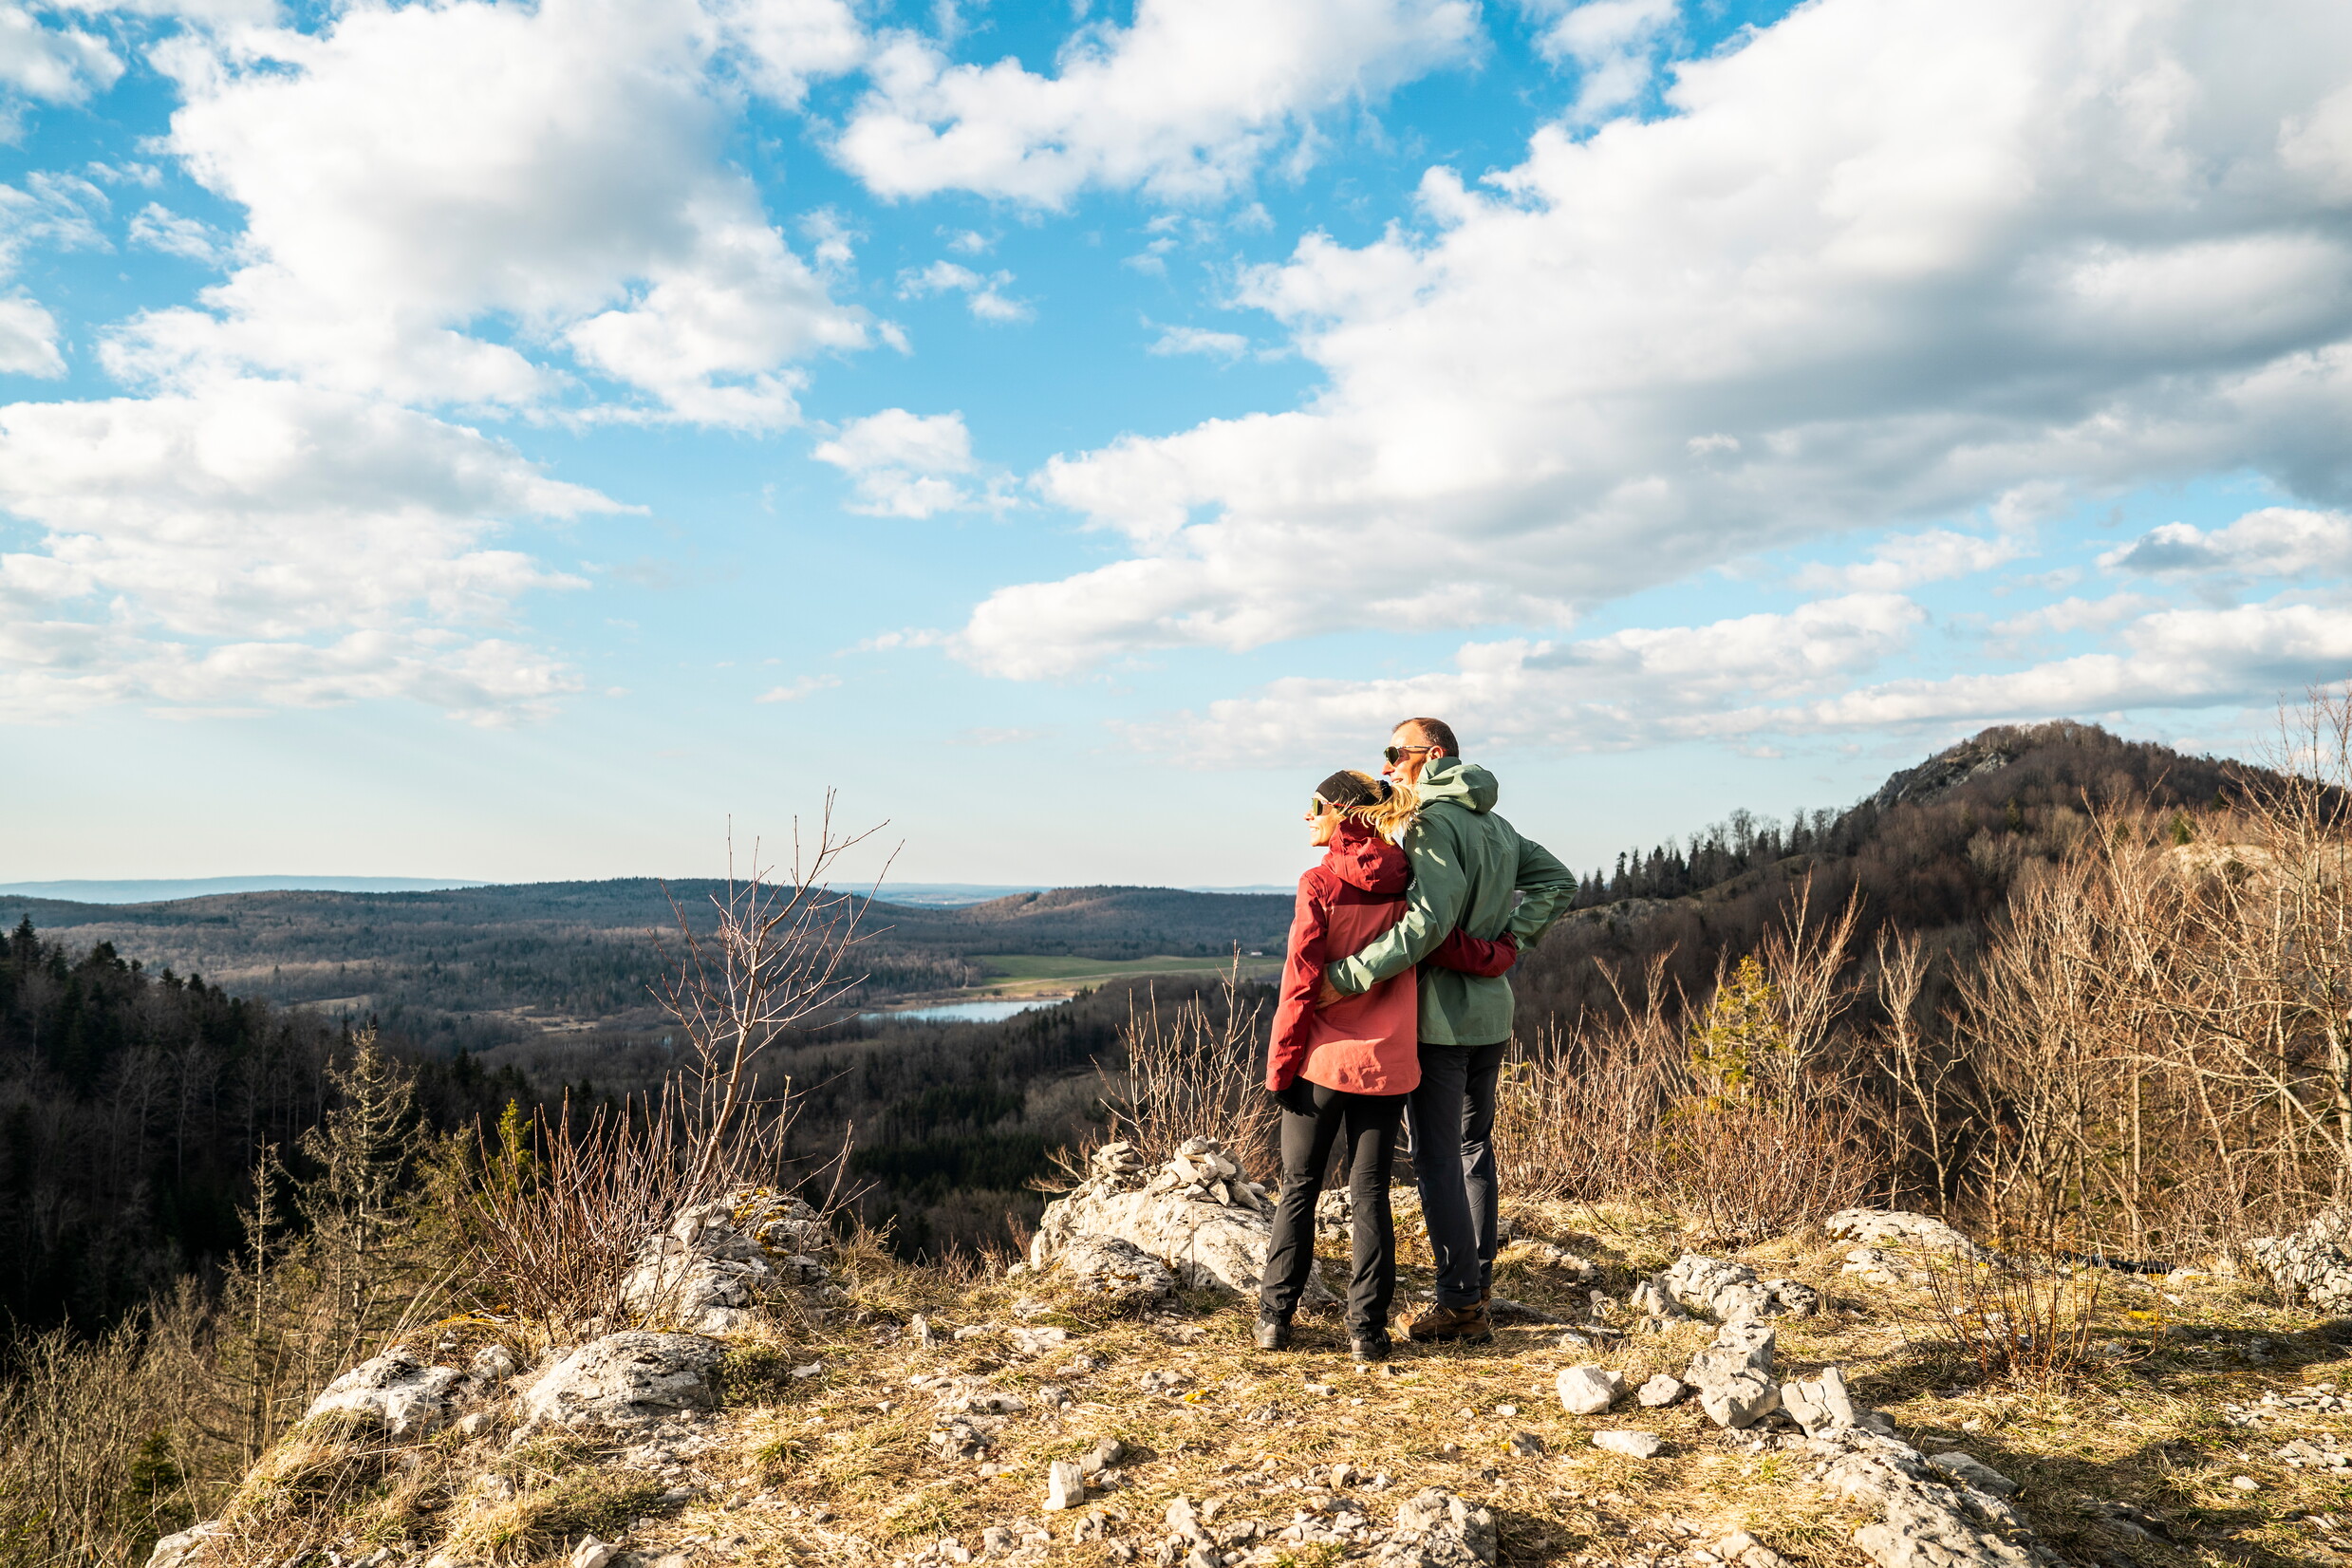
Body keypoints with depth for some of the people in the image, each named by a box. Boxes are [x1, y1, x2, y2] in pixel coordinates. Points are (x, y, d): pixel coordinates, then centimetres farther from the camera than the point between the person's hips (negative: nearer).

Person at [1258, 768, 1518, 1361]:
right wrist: (1505, 952, 17)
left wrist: (1279, 1066, -5)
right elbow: (1448, 948, -3)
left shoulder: (1320, 884, -11)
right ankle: (1367, 1328, 11)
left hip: (1322, 1062, -3)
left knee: (1298, 1188, 9)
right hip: (1386, 1066, 3)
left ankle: (1275, 1315, 13)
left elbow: (1300, 983, -12)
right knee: (1370, 1194, 10)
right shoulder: (1402, 885, 0)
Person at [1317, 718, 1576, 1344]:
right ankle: (1479, 1283, 26)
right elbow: (1558, 881, 16)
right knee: (1474, 1147, 18)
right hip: (1491, 1013, 8)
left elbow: (1430, 920, -27)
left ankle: (1460, 1304, 2)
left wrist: (1350, 976, -28)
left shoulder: (1434, 821, -15)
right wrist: (1507, 941, 8)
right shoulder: (1497, 825, 13)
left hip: (1440, 1015, -8)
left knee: (1438, 1158, -1)